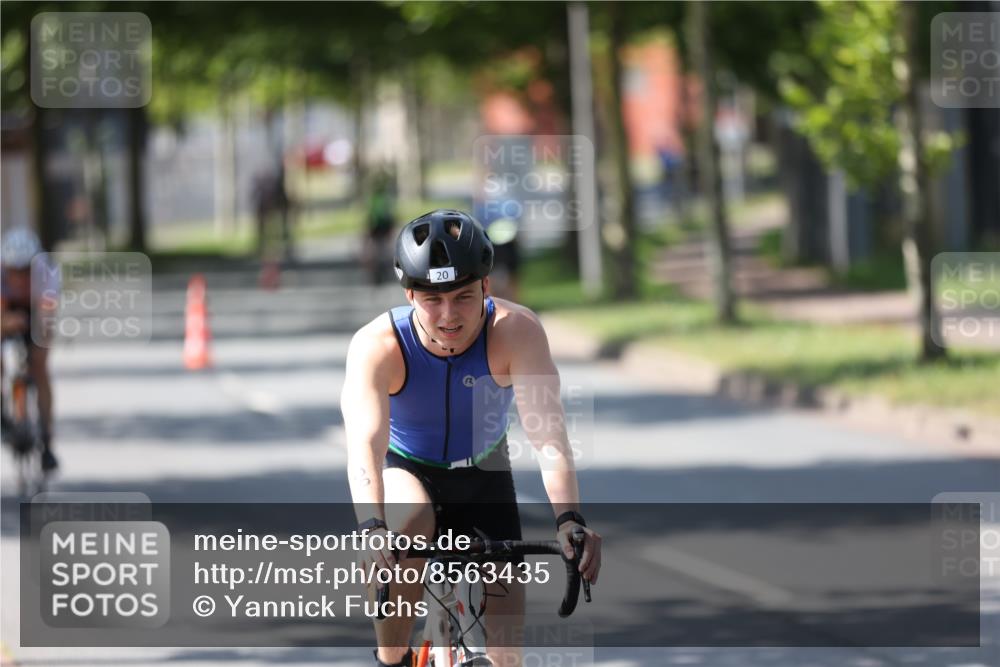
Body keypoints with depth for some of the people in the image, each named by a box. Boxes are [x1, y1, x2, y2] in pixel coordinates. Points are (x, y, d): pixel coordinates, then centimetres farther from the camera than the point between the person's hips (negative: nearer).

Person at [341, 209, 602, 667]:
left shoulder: (516, 332, -30)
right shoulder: (377, 346, -31)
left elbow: (548, 435, -39)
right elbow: (365, 444, -43)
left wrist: (569, 520, -54)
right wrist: (372, 527, -61)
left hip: (482, 473, 1)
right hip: (406, 470, -1)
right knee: (407, 526, -35)